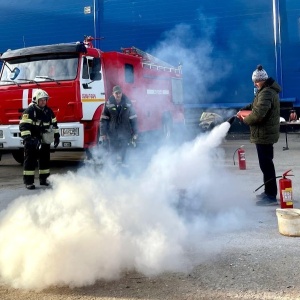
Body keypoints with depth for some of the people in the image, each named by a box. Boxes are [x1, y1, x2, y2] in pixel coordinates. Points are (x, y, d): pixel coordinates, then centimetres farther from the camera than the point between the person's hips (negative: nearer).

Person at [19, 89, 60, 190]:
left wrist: (56, 136, 13)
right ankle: (28, 181, -1)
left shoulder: (48, 111, 7)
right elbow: (24, 125, -18)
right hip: (32, 141, -6)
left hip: (44, 140, 7)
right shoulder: (29, 111, -13)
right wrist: (27, 138, -25)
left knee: (45, 159, 12)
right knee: (30, 160, -4)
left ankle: (44, 179, 23)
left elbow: (54, 124, 17)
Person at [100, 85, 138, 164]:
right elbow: (103, 119, 0)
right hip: (113, 133, 0)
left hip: (125, 133, 0)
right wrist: (103, 133, -3)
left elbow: (133, 118, 4)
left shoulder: (127, 103, -1)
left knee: (123, 152, 0)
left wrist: (135, 132, 3)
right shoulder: (108, 104, -4)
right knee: (114, 152, 7)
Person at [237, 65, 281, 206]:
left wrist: (245, 119, -11)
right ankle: (269, 191, 29)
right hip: (266, 133, 11)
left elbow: (257, 114, -29)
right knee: (266, 163, 18)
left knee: (266, 164, -7)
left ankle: (271, 196, -2)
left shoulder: (266, 93, -20)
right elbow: (255, 105, 23)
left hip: (264, 134, -11)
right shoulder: (268, 90, 15)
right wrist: (243, 111, 6)